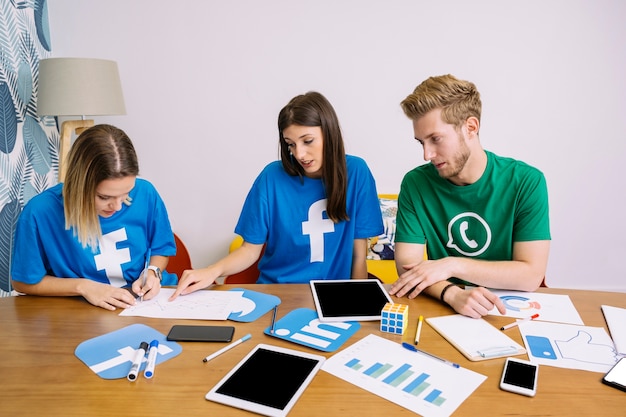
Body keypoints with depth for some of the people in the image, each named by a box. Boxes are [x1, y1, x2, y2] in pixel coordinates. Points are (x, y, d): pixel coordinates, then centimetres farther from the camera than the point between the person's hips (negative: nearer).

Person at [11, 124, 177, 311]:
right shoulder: (40, 212, -17)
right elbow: (24, 282, -2)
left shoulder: (145, 193, -11)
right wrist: (83, 286, -13)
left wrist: (153, 272, -12)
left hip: (151, 301, 2)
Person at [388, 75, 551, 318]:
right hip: (440, 308, 1)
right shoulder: (416, 183, -6)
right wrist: (452, 294, -27)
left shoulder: (526, 182, -8)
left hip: (509, 308, 0)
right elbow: (407, 265, -9)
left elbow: (531, 274, -11)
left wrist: (451, 265, -18)